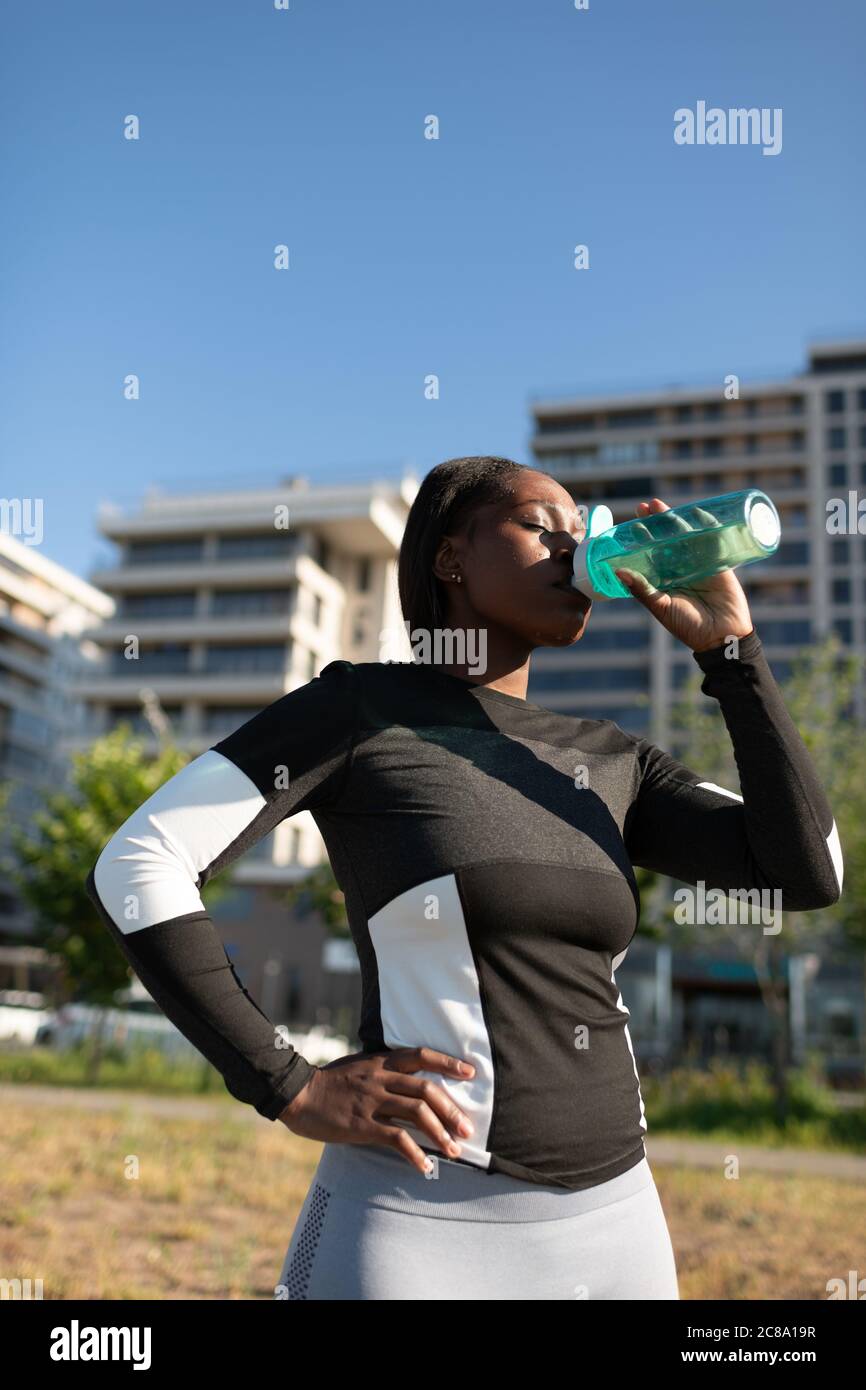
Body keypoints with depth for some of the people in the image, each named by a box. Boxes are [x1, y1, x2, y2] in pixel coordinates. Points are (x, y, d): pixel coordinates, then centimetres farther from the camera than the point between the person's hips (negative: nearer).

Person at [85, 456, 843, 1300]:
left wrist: (728, 647, -2)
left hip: (617, 1221, 6)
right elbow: (136, 866, -10)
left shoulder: (612, 762, 9)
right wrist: (292, 1091, -13)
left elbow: (808, 873, -1)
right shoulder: (361, 706, -6)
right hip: (418, 1219, -5)